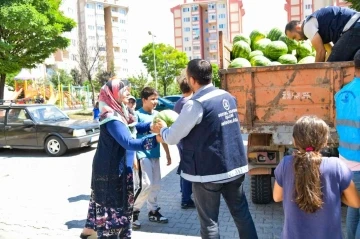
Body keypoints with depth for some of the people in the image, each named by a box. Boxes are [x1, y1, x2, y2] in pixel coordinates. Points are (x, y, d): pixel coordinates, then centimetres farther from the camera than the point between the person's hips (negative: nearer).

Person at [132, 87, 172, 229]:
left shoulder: (158, 115, 8)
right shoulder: (138, 115, -9)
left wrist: (167, 153, 15)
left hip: (155, 154, 6)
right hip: (142, 154, -6)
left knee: (156, 185, 12)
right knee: (146, 184, -10)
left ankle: (153, 211, 26)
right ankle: (134, 211, 8)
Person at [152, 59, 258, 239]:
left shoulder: (196, 104, -18)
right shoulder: (227, 97, 5)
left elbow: (172, 138, -12)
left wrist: (162, 129, 10)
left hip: (208, 171, -6)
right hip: (235, 166, 7)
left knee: (209, 222, 9)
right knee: (242, 213, 16)